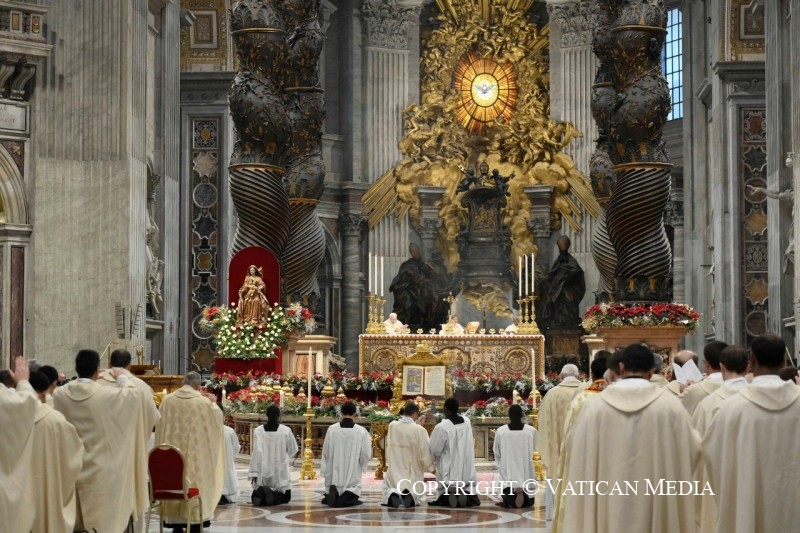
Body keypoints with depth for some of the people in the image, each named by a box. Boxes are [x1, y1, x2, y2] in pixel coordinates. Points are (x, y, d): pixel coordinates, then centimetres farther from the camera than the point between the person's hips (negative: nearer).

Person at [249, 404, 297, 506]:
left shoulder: (258, 431, -7)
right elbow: (293, 450, 5)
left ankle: (261, 493, -19)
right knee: (285, 497, 14)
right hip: (280, 472, -1)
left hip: (263, 472, 1)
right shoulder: (286, 431, -7)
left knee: (257, 499, 17)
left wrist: (253, 473, -5)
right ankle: (273, 496, -19)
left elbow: (256, 452, -9)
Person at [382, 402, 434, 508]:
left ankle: (392, 495, -21)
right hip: (413, 474, -1)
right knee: (418, 496, 17)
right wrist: (429, 466, 9)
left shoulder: (392, 426, -7)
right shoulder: (419, 430, -16)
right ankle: (411, 496, -18)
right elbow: (425, 452, -13)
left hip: (394, 471, 1)